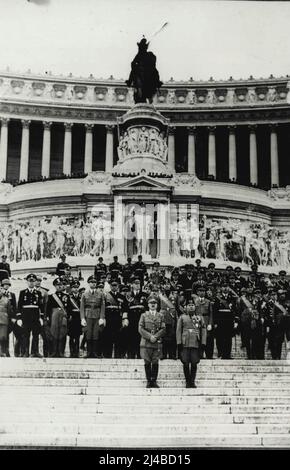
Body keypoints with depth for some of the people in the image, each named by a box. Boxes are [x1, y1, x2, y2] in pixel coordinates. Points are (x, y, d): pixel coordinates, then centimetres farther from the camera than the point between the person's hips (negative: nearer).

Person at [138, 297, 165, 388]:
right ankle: (149, 381, 6)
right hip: (146, 343, 0)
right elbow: (140, 329, 1)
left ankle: (154, 381, 5)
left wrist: (155, 337, -10)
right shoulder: (144, 315, 9)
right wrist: (149, 336, -11)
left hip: (157, 342, 0)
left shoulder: (160, 316, 11)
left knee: (155, 363, -1)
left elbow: (163, 329, 5)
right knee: (147, 363, 0)